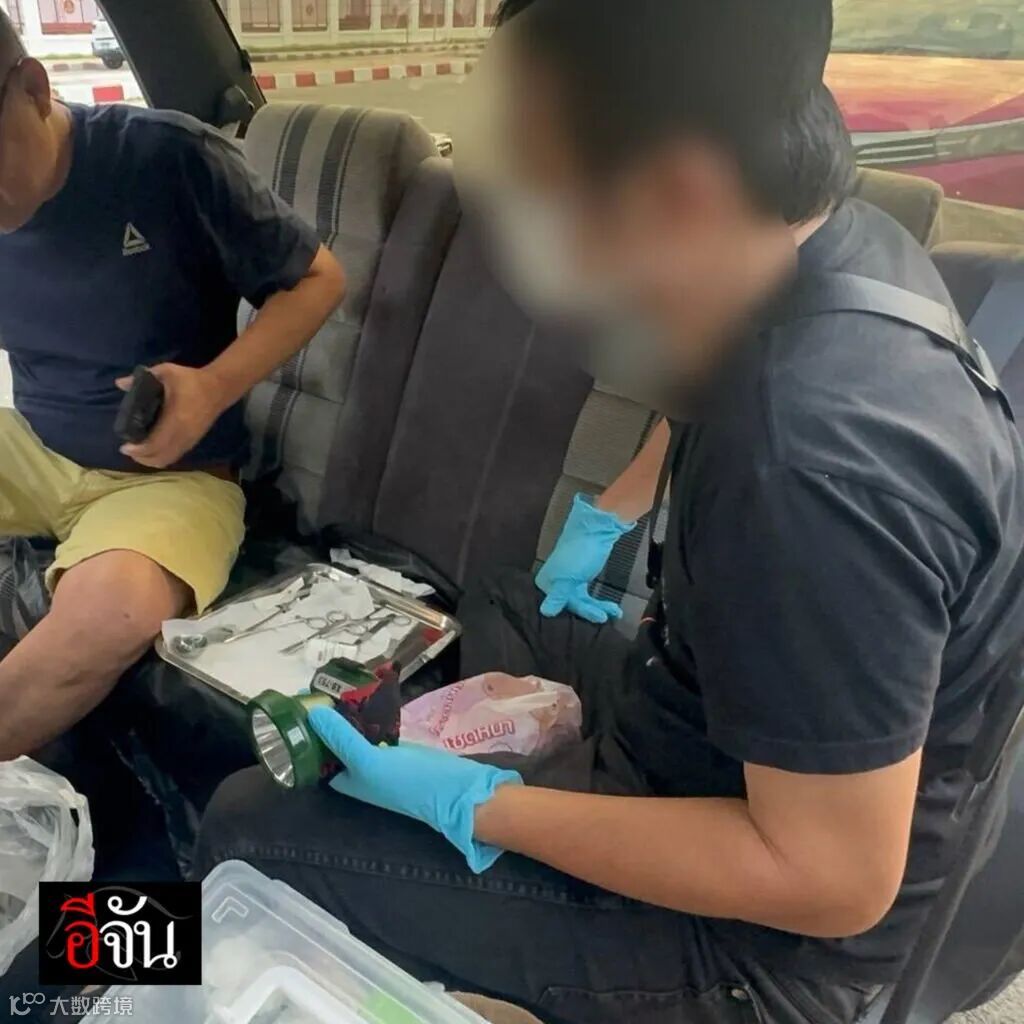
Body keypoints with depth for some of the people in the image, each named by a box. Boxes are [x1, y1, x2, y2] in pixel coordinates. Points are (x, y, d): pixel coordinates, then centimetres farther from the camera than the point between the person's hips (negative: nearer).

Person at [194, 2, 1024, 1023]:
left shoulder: (814, 462, -39)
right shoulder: (849, 243, -10)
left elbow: (836, 882, -28)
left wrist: (475, 808, -24)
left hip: (747, 935, -8)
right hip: (705, 745, 8)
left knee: (249, 826, -3)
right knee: (502, 605, 28)